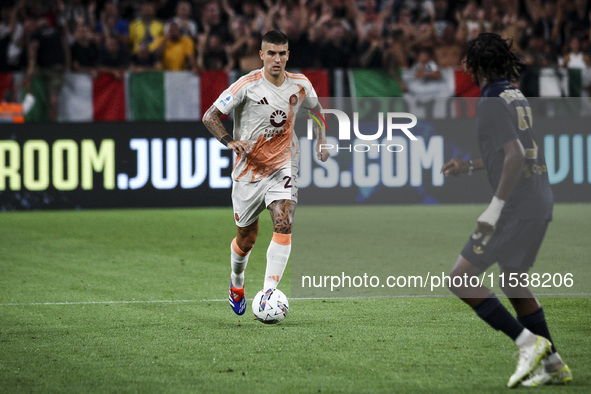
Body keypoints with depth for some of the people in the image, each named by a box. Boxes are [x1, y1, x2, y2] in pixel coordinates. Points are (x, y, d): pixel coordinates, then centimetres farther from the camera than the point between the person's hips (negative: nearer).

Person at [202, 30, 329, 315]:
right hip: (248, 171, -2)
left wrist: (321, 140, 12)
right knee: (246, 239, 8)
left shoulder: (300, 85, 1)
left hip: (283, 168, 2)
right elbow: (210, 116, -8)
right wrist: (229, 141, -24)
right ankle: (237, 281, 41)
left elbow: (316, 108, 24)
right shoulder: (248, 85, -11)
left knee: (284, 224, -22)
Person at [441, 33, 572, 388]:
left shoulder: (492, 103, -13)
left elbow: (515, 156, -24)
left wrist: (495, 207, -25)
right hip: (541, 203, 9)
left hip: (517, 208, -9)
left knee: (461, 279, -6)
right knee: (515, 283, 21)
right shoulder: (518, 98, 15)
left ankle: (528, 342, -10)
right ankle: (554, 365, 20)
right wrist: (469, 167, 31)